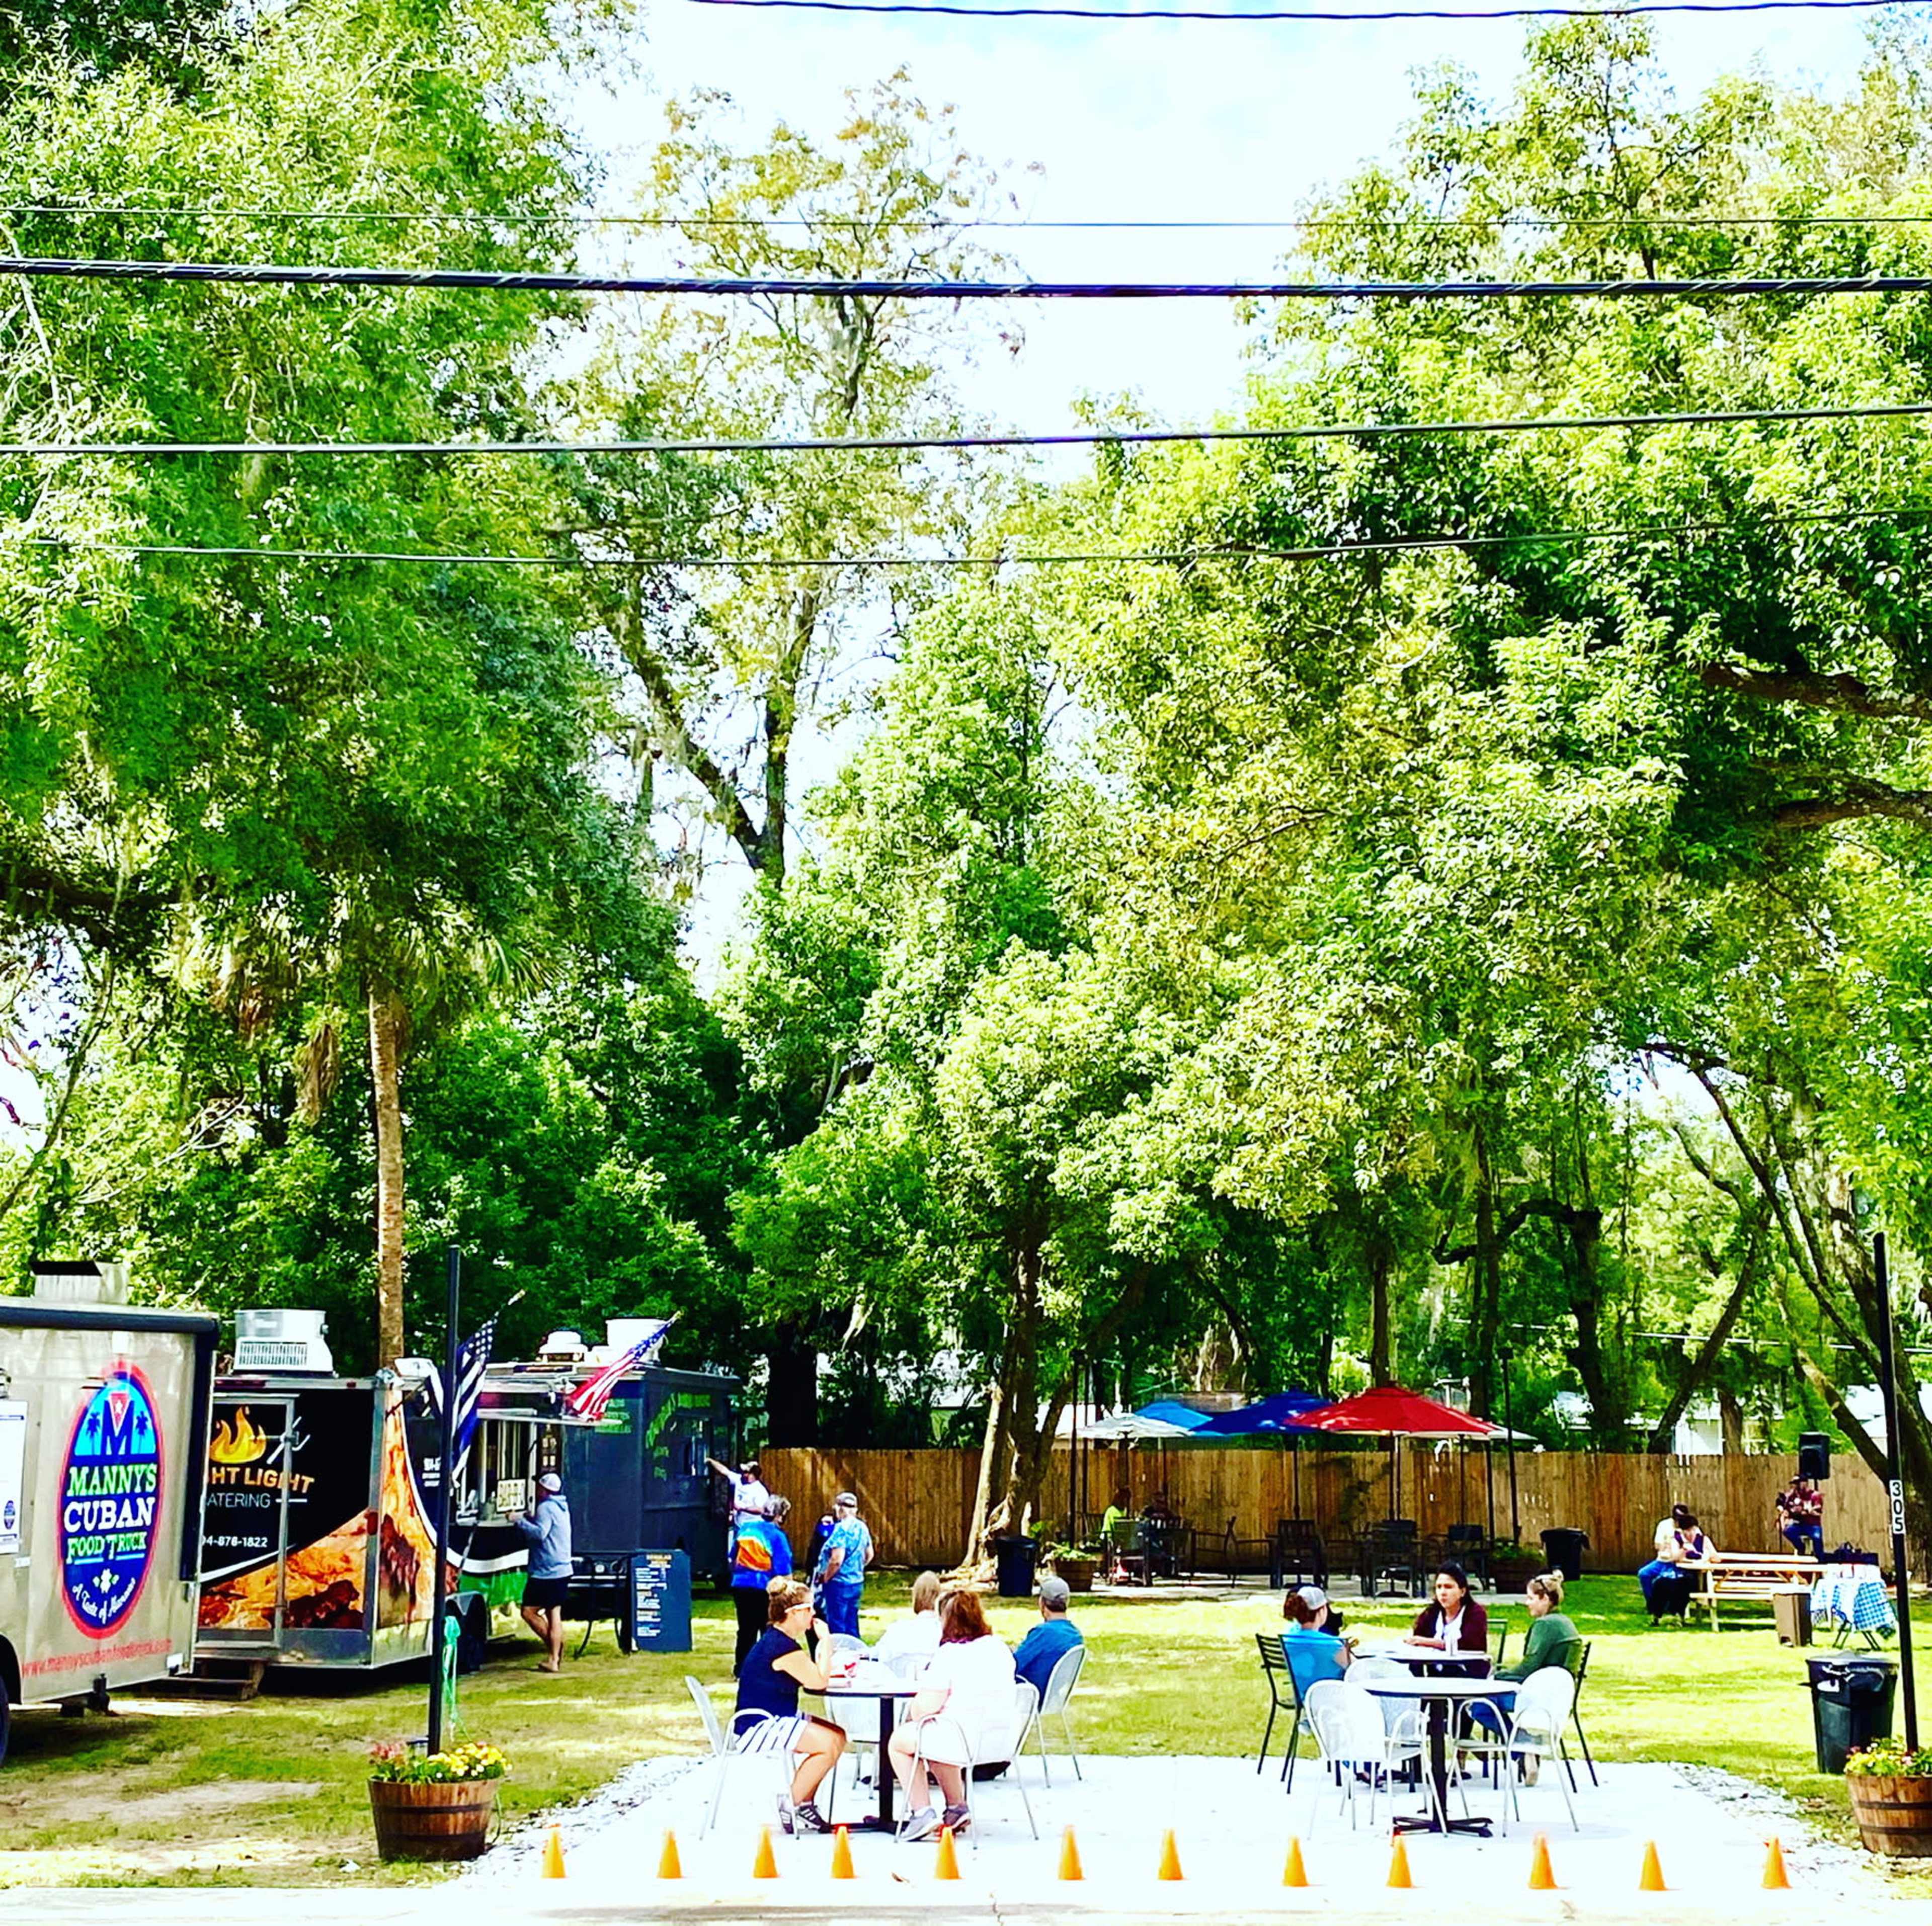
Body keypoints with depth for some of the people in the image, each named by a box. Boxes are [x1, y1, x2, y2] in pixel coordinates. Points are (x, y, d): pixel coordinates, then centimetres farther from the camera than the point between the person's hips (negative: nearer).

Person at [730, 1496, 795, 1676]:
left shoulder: (745, 1528, 6)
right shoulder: (777, 1536, -10)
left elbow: (733, 1559, 16)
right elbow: (784, 1572, -9)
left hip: (740, 1586, 5)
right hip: (765, 1588, -5)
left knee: (746, 1630, 14)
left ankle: (740, 1669, 19)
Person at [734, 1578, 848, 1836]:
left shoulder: (776, 1640, 11)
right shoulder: (783, 1647, -22)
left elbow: (813, 1679, 14)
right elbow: (819, 1681, -20)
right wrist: (825, 1640, -12)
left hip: (776, 1719, 11)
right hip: (756, 1725, -11)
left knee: (838, 1736, 5)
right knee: (828, 1744, -21)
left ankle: (804, 1802, 12)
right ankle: (790, 1805, -7)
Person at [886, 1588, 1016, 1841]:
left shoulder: (949, 1654, -14)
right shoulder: (1000, 1649, 8)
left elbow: (927, 1706, -17)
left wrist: (913, 1712, 7)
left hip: (964, 1741, -8)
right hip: (1003, 1741, 8)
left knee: (899, 1742, 17)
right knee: (938, 1737, 35)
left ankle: (922, 1813, 9)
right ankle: (956, 1808, 33)